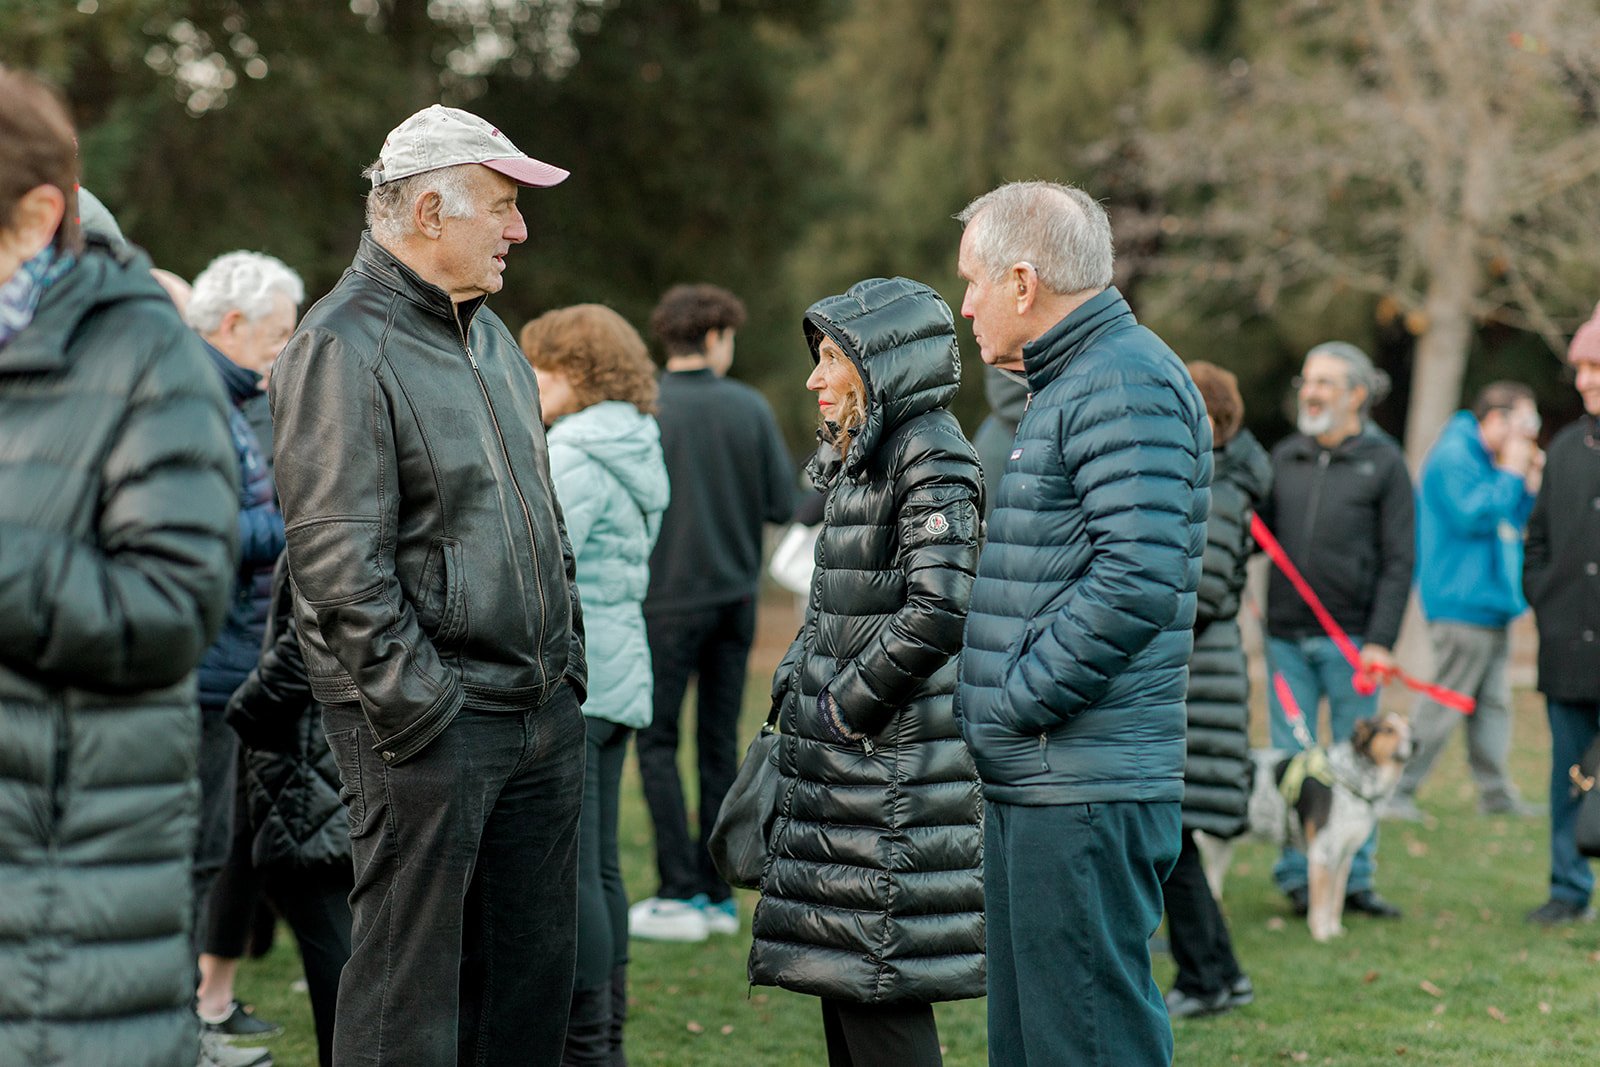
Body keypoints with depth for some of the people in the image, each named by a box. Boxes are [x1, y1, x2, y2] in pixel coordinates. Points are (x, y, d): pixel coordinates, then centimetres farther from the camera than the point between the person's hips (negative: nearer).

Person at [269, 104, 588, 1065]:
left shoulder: (490, 336, 17)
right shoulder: (343, 347, -12)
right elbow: (338, 560, -18)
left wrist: (567, 660, 16)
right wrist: (417, 708, -19)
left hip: (543, 713, 8)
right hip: (433, 725, -8)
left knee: (534, 971, 12)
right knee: (411, 985, -3)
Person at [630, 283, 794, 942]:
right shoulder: (751, 410, -1)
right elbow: (783, 503, 0)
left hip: (670, 597, -4)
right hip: (735, 595, 4)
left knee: (658, 742, 4)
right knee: (720, 744, 11)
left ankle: (681, 894, -1)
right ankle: (718, 895, 14)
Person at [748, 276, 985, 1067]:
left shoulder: (929, 456, -13)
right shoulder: (862, 454, 16)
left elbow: (938, 610, -24)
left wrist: (847, 705, -16)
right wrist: (797, 687, 10)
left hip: (893, 764, -10)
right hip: (845, 762, 10)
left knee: (878, 984, -7)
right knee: (843, 975, 14)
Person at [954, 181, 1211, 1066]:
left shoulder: (1126, 385, -13)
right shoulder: (1069, 384, 20)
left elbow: (1139, 579, -25)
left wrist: (1014, 701, -17)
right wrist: (997, 704, 13)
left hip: (1087, 792, -11)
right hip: (1033, 786, 11)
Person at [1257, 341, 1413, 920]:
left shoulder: (1382, 461, 1)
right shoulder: (1284, 456, 11)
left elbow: (1399, 559, -2)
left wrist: (1381, 641, -10)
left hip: (1350, 637, -3)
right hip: (1286, 635, 3)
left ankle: (1354, 879, 12)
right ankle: (1295, 878, 13)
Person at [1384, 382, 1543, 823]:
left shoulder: (1484, 459, 18)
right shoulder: (1453, 456, -12)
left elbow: (1512, 525, 23)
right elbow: (1474, 516, -22)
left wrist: (1530, 483, 9)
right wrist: (1511, 473, -12)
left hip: (1491, 604, 10)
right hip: (1462, 603, -10)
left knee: (1493, 703, 11)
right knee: (1444, 704, -9)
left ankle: (1495, 791, 16)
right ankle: (1396, 791, -4)